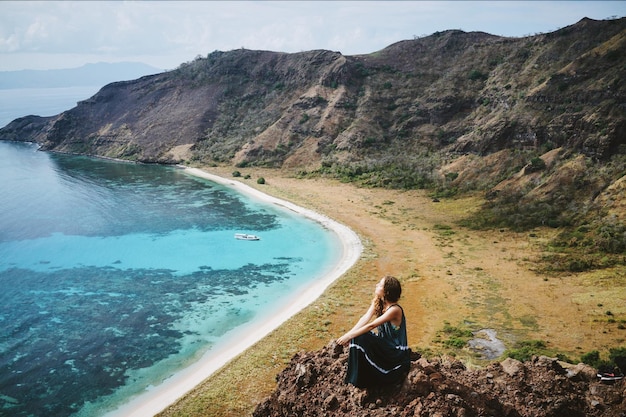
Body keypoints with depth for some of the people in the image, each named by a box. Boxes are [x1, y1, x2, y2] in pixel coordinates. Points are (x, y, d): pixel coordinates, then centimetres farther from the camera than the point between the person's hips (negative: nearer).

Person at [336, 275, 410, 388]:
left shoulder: (394, 310, -26)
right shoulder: (377, 302, -2)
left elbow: (371, 325, -30)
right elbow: (365, 319, -12)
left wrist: (349, 336, -31)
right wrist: (348, 335, -24)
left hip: (396, 353, -7)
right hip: (383, 345, 7)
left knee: (361, 339, -24)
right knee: (357, 337, -13)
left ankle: (361, 381, -9)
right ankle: (356, 378, 1)